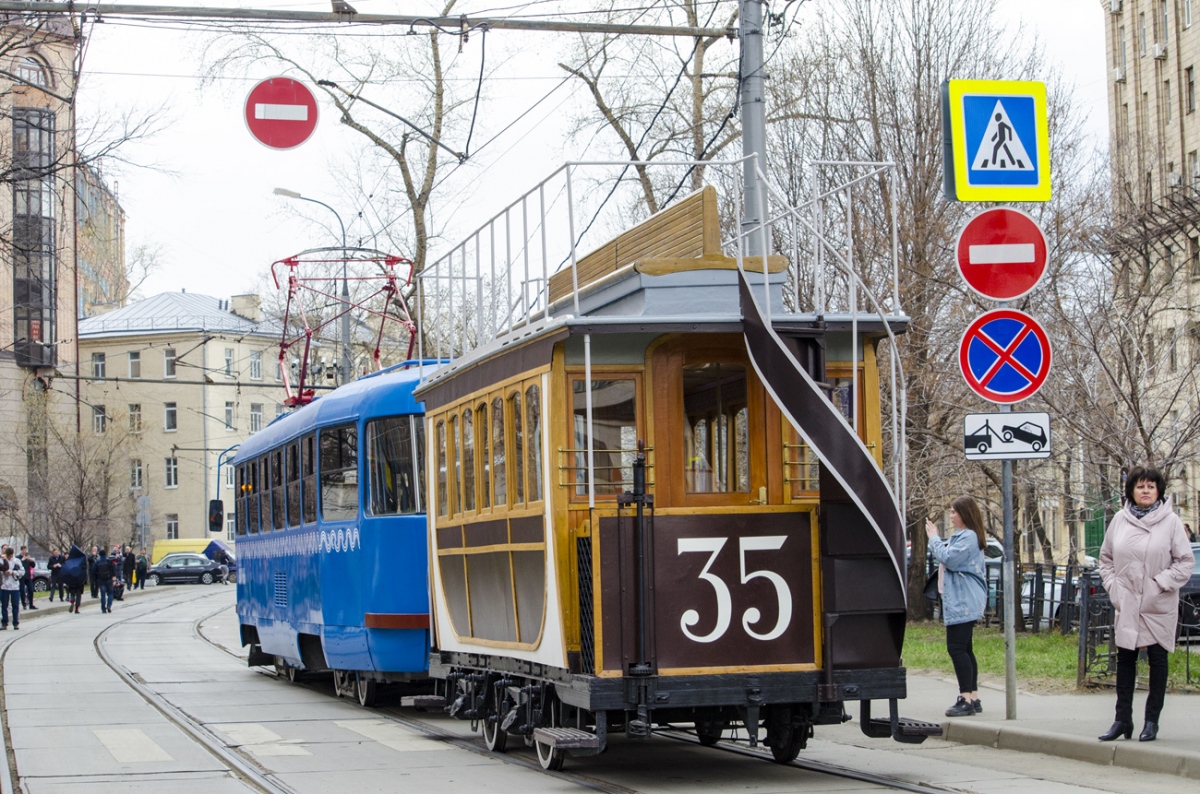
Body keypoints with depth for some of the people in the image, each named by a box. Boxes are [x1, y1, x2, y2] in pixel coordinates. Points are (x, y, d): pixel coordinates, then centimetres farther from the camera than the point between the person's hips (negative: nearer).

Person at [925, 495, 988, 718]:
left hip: (963, 602, -12)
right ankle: (973, 698, 15)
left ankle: (966, 699, -16)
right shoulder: (961, 536, 20)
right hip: (961, 601, 12)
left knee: (957, 648, -14)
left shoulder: (969, 537, -14)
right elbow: (947, 558, 25)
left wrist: (934, 538, -9)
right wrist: (935, 538, 13)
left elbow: (949, 558, -20)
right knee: (964, 649, 13)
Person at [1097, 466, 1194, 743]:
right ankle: (1123, 718, 13)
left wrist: (1161, 583, -13)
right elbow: (1106, 557, 15)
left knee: (1157, 658, 3)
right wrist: (1112, 585, 2)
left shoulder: (1170, 522, -6)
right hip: (1126, 605, 3)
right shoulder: (1120, 520, 4)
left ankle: (1152, 720, 11)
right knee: (1125, 658, 6)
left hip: (1158, 606, -3)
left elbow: (1186, 561, -5)